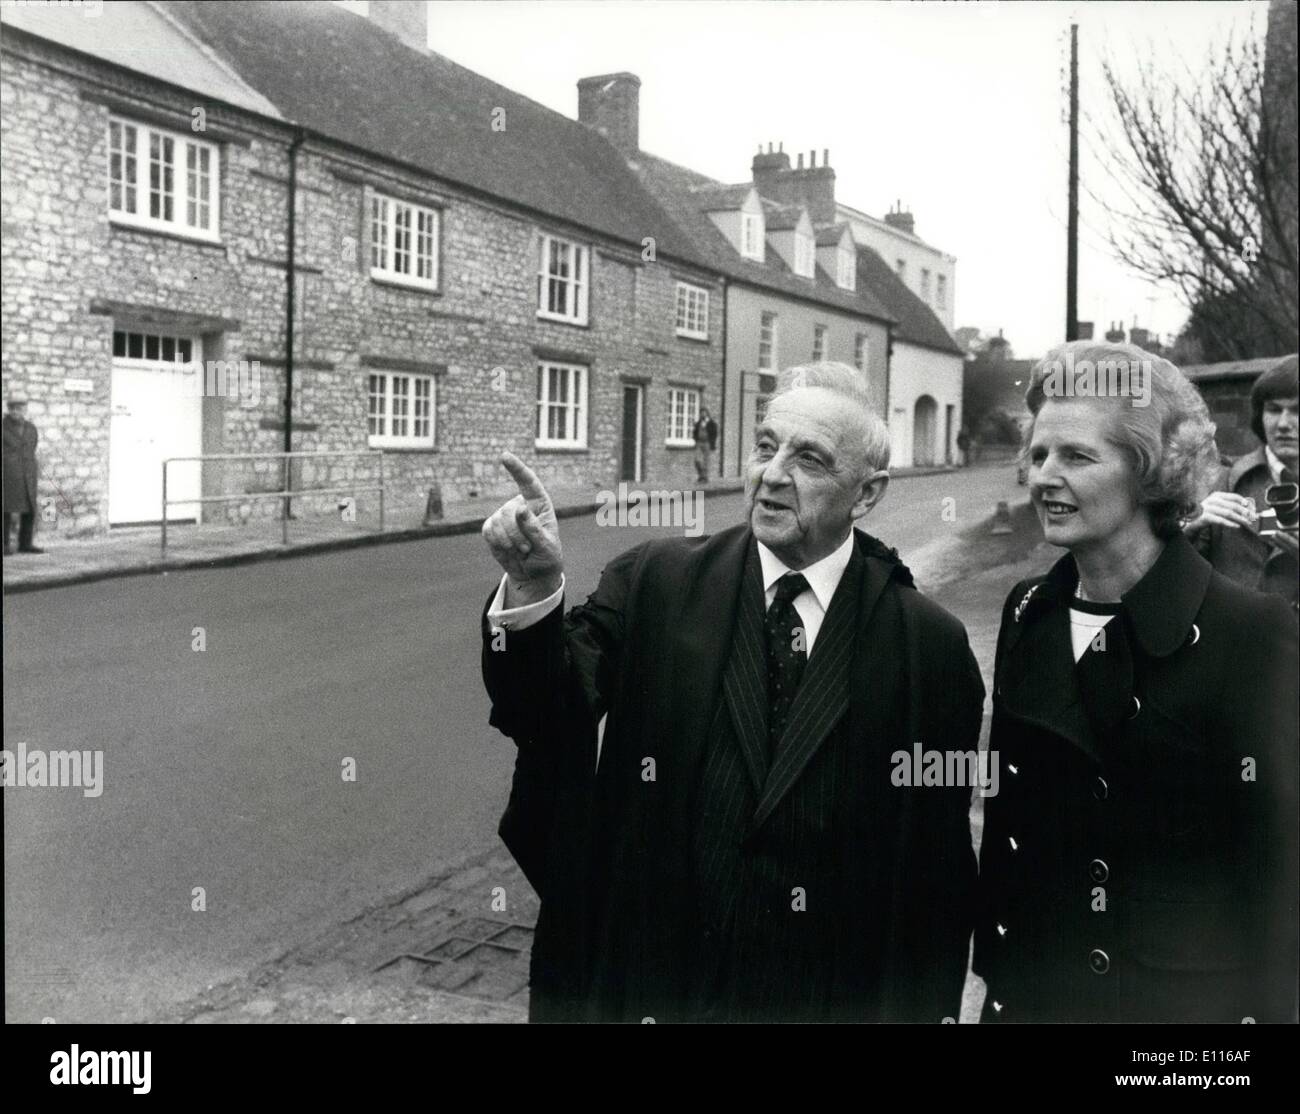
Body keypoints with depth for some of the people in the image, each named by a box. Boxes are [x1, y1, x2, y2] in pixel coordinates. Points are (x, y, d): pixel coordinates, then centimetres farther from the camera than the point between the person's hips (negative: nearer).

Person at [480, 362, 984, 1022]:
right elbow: (543, 716, -15)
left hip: (833, 992, -1)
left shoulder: (931, 644, -8)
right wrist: (533, 588, -31)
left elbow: (941, 861, -4)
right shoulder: (652, 583, -6)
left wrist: (928, 1005, 0)